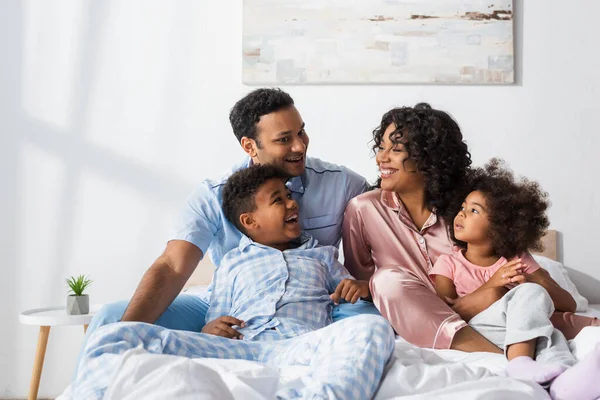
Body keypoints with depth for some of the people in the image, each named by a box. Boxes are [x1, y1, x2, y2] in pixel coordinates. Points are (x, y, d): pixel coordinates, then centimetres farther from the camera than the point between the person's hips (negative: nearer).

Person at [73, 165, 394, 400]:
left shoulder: (320, 255, 33)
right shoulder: (232, 264, 30)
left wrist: (361, 287, 8)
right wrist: (211, 329, 0)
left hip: (301, 345, 0)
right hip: (236, 349, 0)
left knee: (372, 329, -36)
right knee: (113, 338, -23)